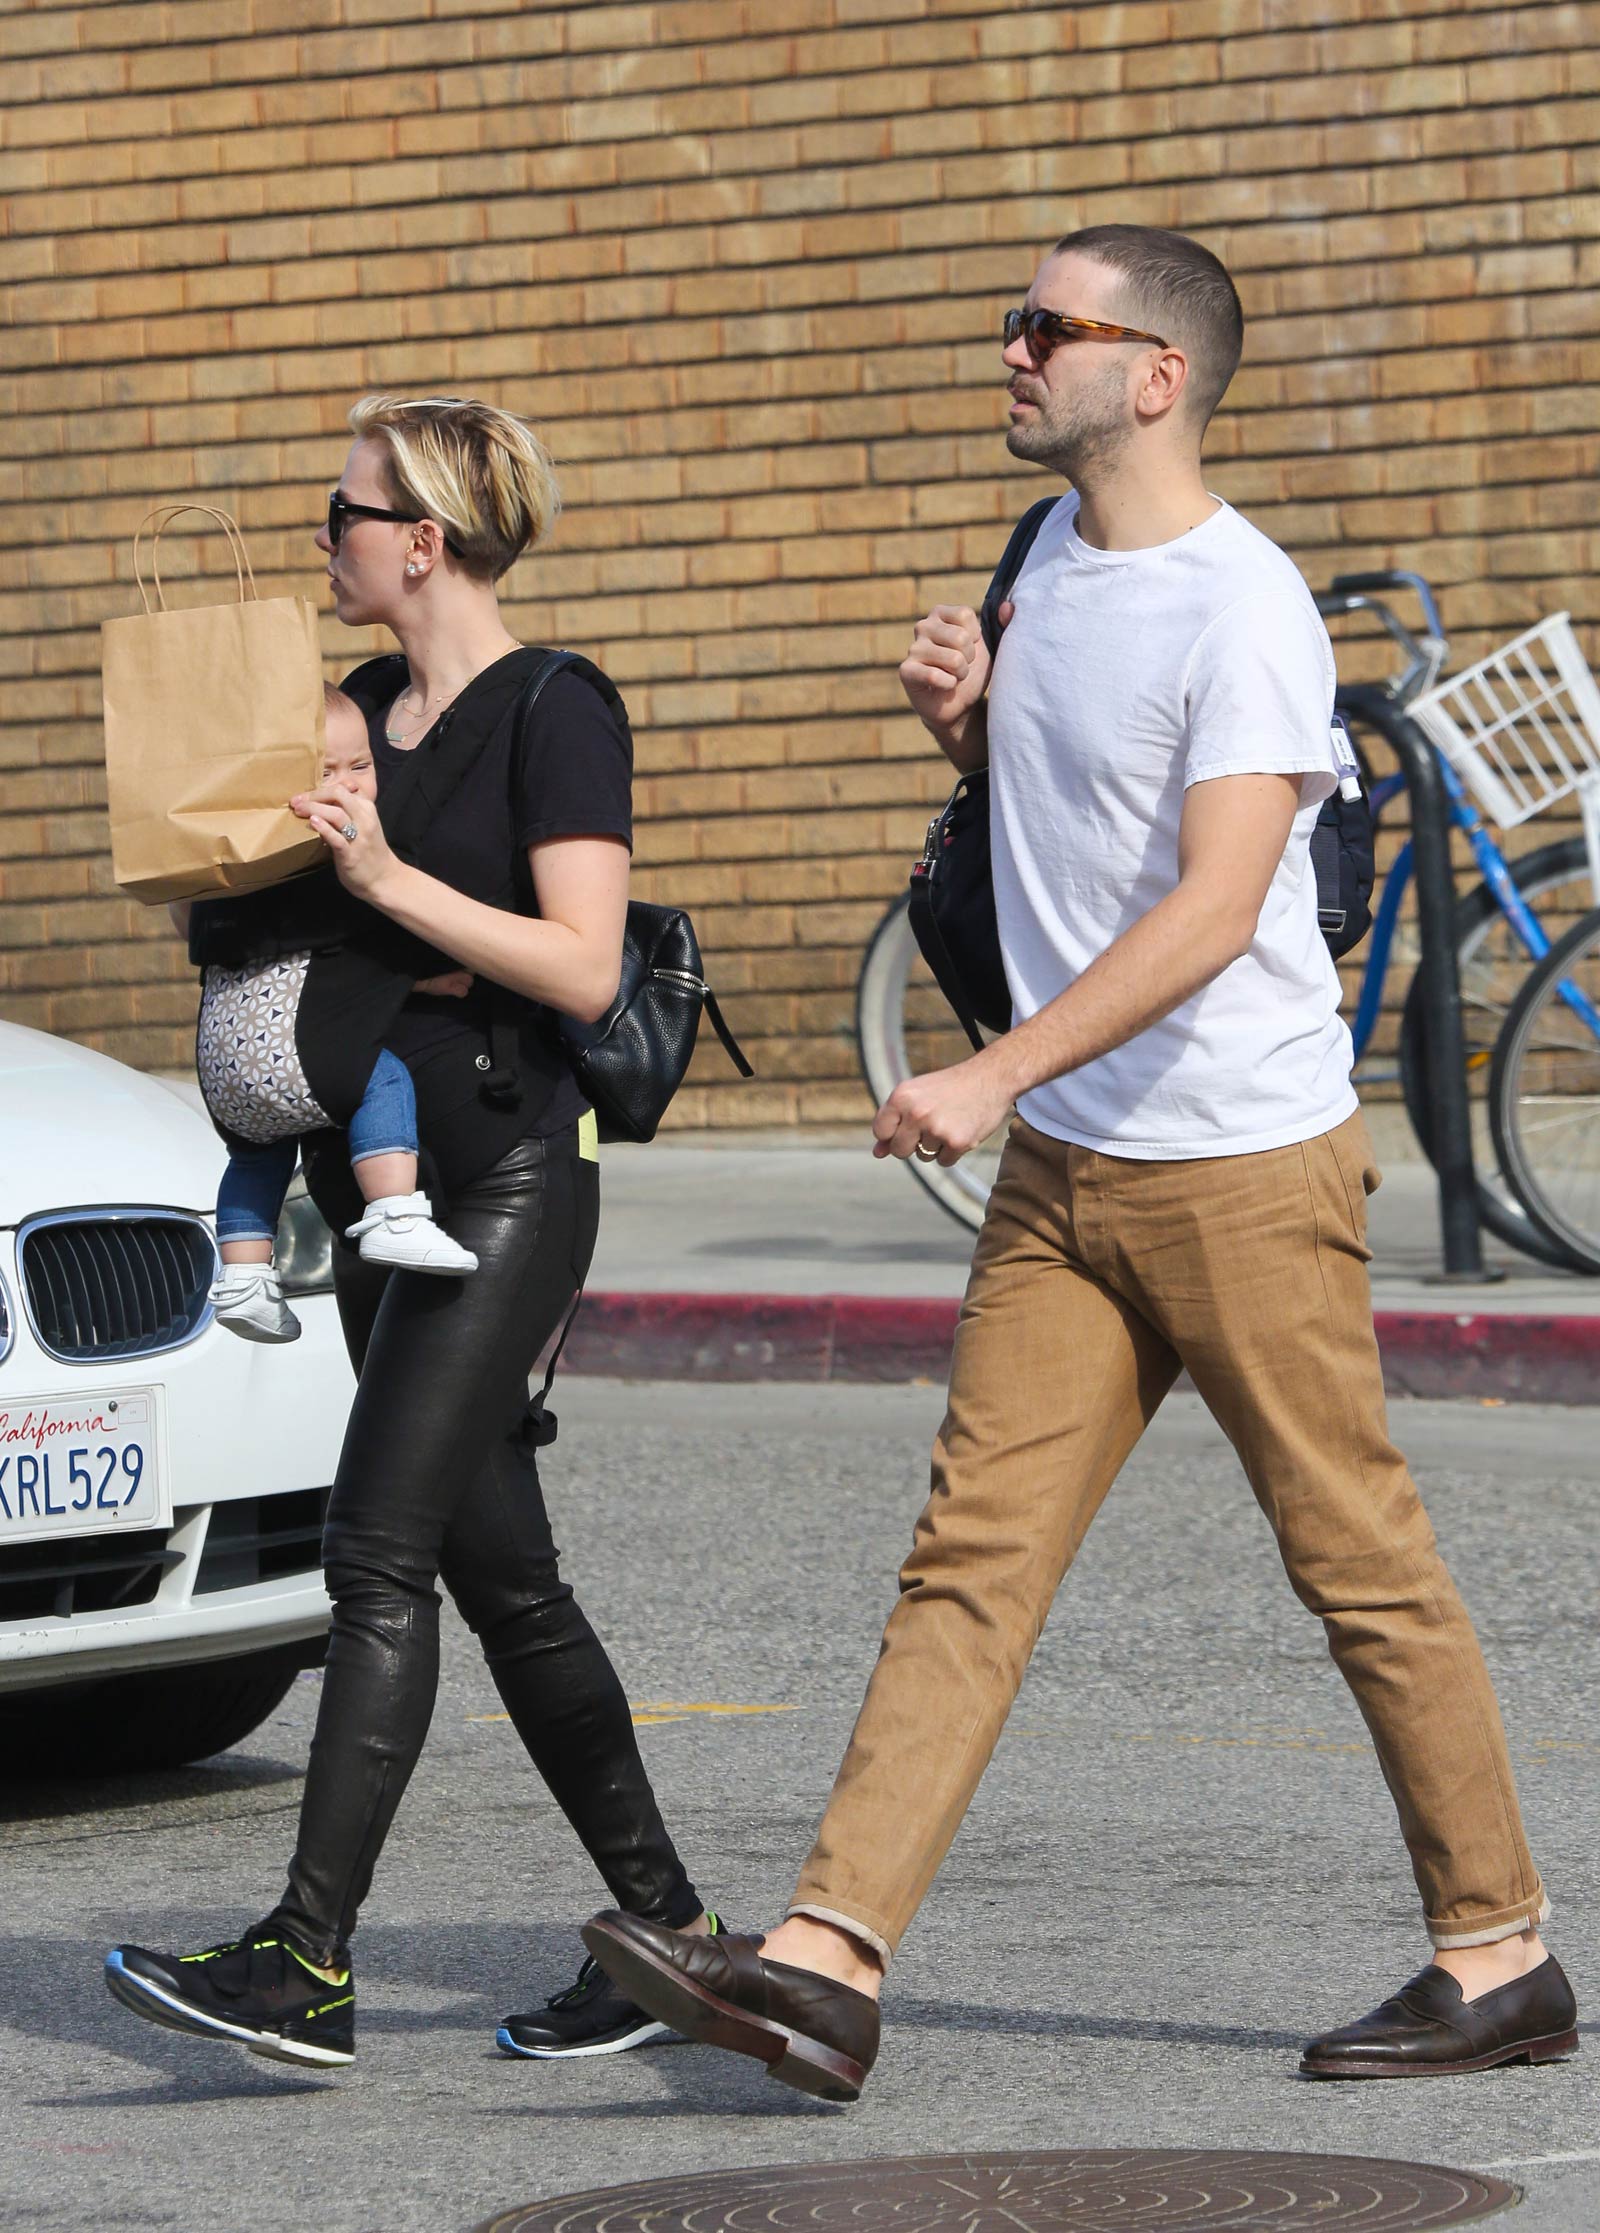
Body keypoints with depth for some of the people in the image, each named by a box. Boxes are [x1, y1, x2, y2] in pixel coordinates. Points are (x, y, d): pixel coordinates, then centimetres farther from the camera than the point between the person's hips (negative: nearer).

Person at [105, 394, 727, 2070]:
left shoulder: (555, 716, -10)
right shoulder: (366, 707, 14)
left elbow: (584, 969, -18)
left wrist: (389, 879, -23)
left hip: (507, 1187, -9)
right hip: (381, 1183, 9)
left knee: (377, 1555, -15)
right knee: (502, 1576, 10)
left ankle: (309, 1960, -19)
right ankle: (664, 1928, 18)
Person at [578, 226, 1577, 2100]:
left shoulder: (1242, 611, -16)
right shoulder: (1061, 549, 11)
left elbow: (1213, 906, -25)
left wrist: (996, 1073, -29)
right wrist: (963, 718, 5)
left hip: (1244, 1167, -8)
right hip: (1065, 1170, 8)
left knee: (1360, 1563, 2)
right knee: (973, 1556, 0)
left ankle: (1499, 1953, 14)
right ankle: (825, 1964, -6)